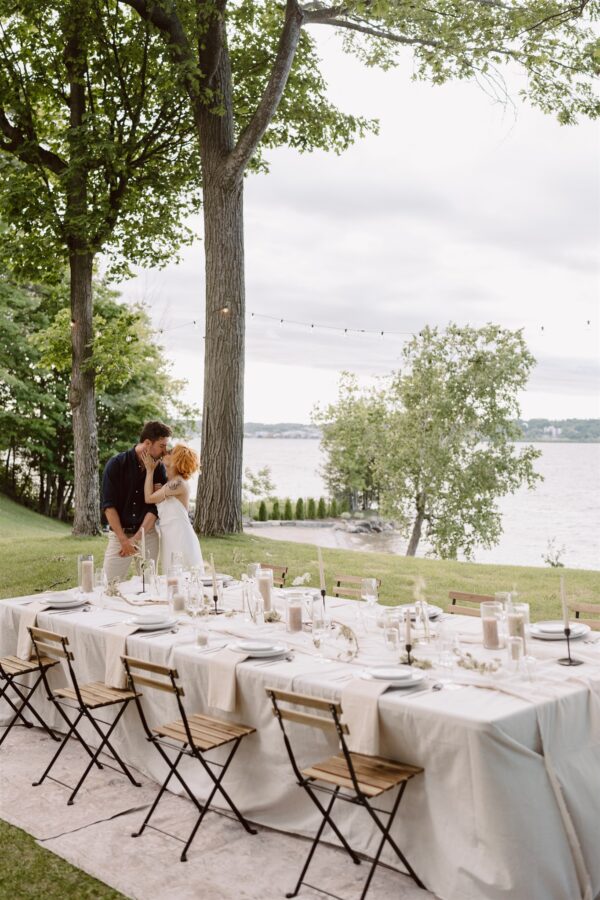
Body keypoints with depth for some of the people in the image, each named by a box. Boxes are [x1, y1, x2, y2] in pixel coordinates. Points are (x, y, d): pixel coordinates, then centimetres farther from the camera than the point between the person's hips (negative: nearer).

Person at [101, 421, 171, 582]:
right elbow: (109, 505, -8)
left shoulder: (159, 468, 0)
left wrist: (136, 538, -14)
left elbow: (154, 508, -4)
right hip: (119, 533, -2)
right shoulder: (116, 464, -7)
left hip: (147, 534, 2)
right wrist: (124, 540, -13)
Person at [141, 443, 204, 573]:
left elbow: (149, 498, -9)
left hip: (180, 539, -9)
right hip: (172, 539, 9)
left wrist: (150, 470, -1)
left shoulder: (178, 483, -15)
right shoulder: (170, 483, 14)